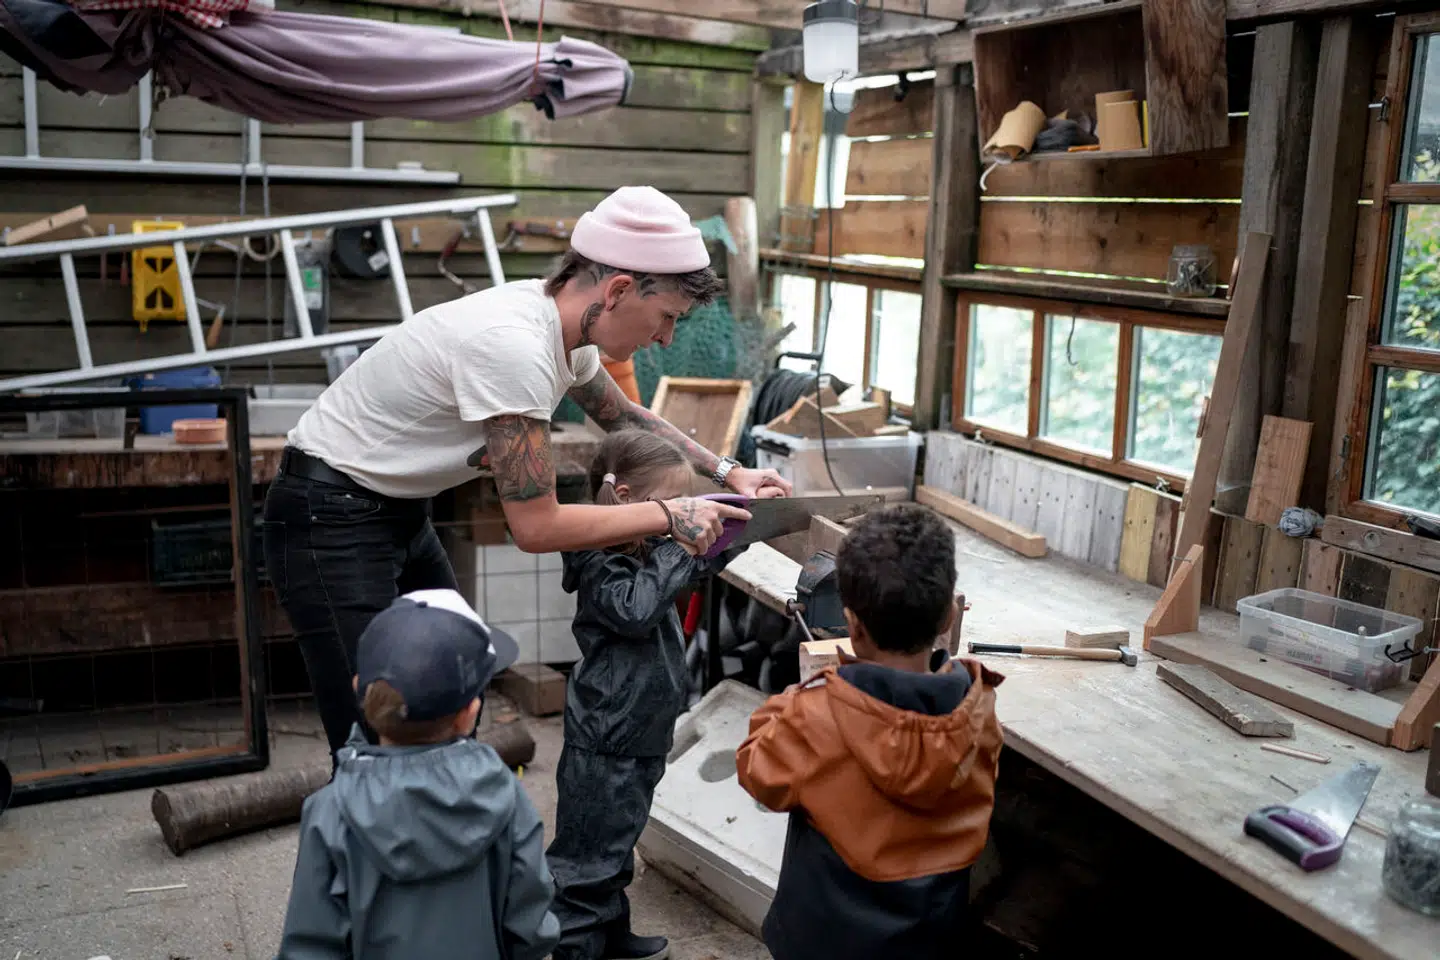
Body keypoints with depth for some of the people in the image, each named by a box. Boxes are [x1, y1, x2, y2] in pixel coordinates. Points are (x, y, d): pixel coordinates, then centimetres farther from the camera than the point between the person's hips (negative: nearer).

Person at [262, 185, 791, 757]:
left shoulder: (562, 323, -3)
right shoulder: (511, 345, -31)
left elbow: (625, 418, 18)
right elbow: (537, 526, -26)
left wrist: (726, 471, 11)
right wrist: (669, 516, -17)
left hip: (400, 512, 10)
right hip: (331, 521, -9)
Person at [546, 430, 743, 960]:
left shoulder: (645, 546, 9)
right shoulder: (600, 560, -18)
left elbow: (699, 568, 24)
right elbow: (636, 608, -32)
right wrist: (678, 548, -26)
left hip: (641, 731, 10)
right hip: (606, 738, -10)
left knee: (618, 842, 23)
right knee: (590, 851, -1)